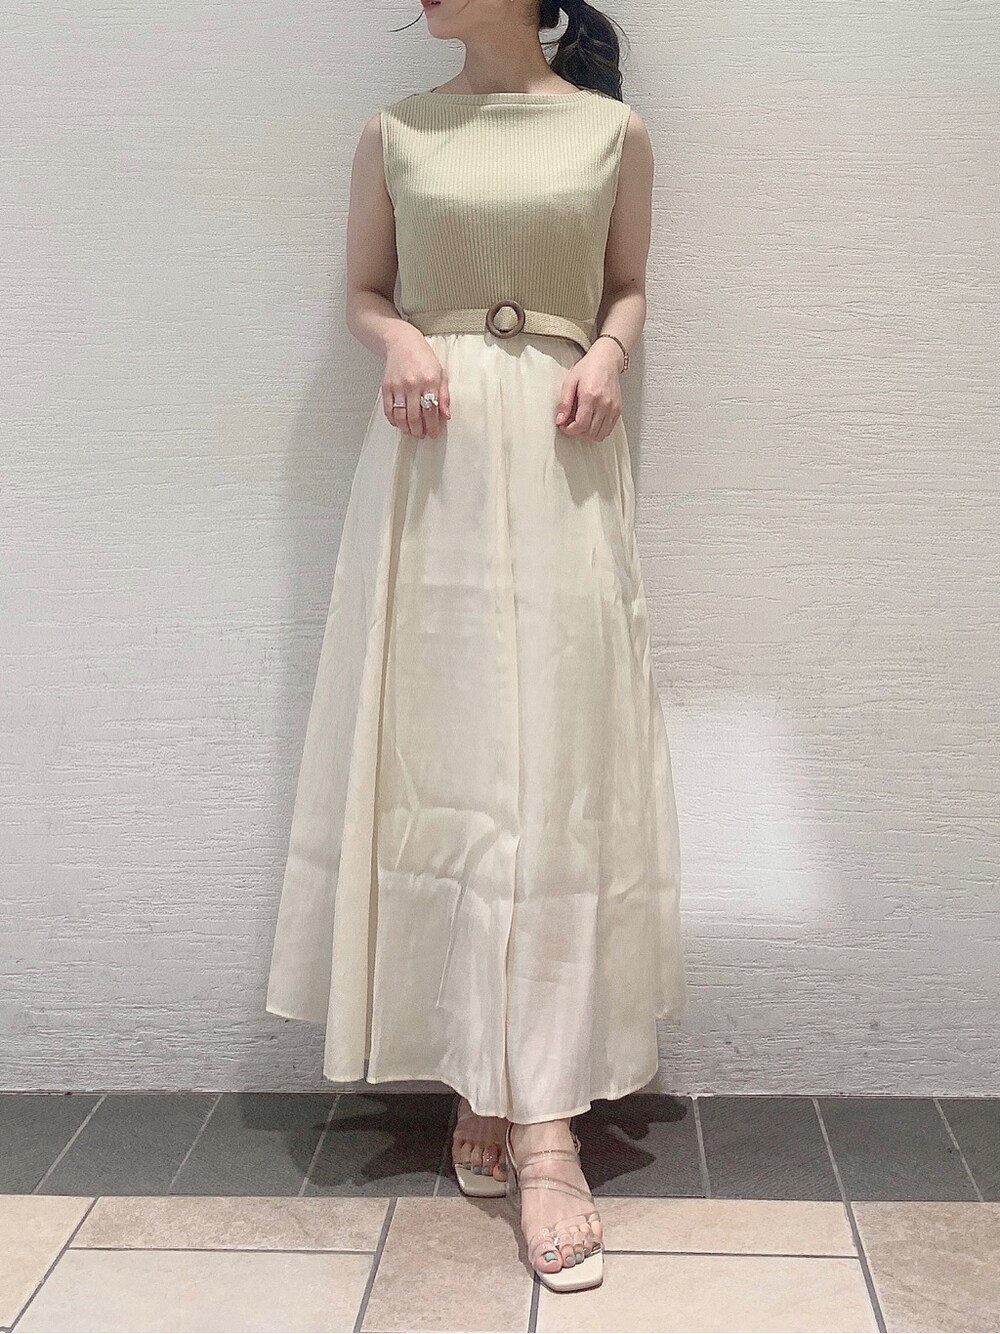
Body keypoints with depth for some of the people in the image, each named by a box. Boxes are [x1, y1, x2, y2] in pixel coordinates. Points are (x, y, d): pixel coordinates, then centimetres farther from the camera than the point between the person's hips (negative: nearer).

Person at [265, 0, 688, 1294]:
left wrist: (607, 356, -5)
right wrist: (396, 340, -7)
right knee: (438, 752, 0)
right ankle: (477, 1074, 12)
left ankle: (546, 1123, -5)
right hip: (431, 451, 2)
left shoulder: (613, 131, 7)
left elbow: (628, 288, 15)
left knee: (556, 760, -6)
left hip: (557, 461, -1)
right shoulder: (395, 132, 9)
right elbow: (360, 289, 15)